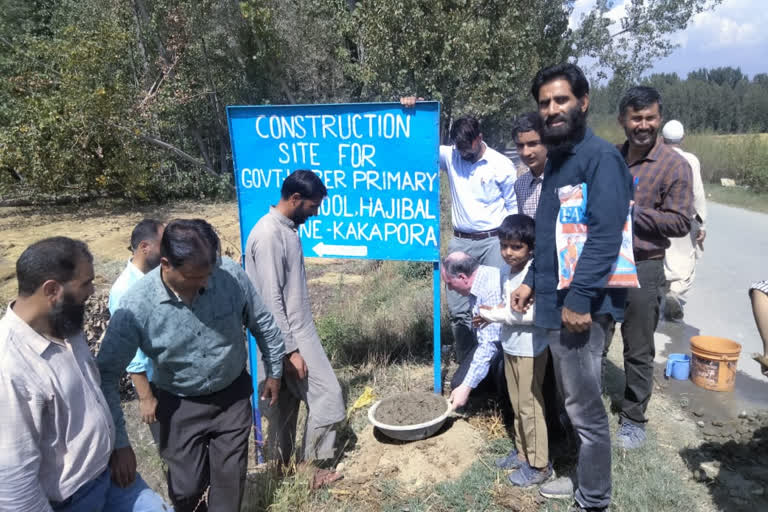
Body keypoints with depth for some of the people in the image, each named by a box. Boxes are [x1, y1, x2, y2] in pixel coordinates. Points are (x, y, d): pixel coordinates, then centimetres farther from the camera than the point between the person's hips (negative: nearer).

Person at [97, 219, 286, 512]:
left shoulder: (231, 274, -23)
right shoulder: (136, 306, -26)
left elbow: (263, 324, -6)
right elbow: (106, 375, -19)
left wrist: (274, 371, 6)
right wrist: (118, 443, -21)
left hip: (233, 394, 1)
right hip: (180, 405, -1)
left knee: (230, 479, 14)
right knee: (186, 487, 10)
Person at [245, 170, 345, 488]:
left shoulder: (288, 228, 8)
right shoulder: (268, 235, -22)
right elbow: (271, 300, -23)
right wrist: (290, 350, -21)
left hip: (300, 330, 9)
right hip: (287, 336, -9)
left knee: (286, 404, 18)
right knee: (327, 394, 0)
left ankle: (282, 468, 32)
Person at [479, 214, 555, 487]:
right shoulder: (511, 273, 7)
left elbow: (531, 314, -27)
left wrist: (494, 314, -21)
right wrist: (496, 311, -1)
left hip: (530, 350, -9)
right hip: (511, 348, 9)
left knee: (530, 406, 2)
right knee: (517, 405, 19)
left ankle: (539, 465, 17)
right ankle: (522, 452, 34)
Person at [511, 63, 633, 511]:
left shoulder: (600, 157, -13)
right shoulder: (558, 159, 16)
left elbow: (605, 235, -21)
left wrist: (580, 299, -23)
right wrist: (532, 281, 16)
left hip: (581, 305, -9)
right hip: (558, 299, 9)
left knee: (586, 410, 3)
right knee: (575, 404, 20)